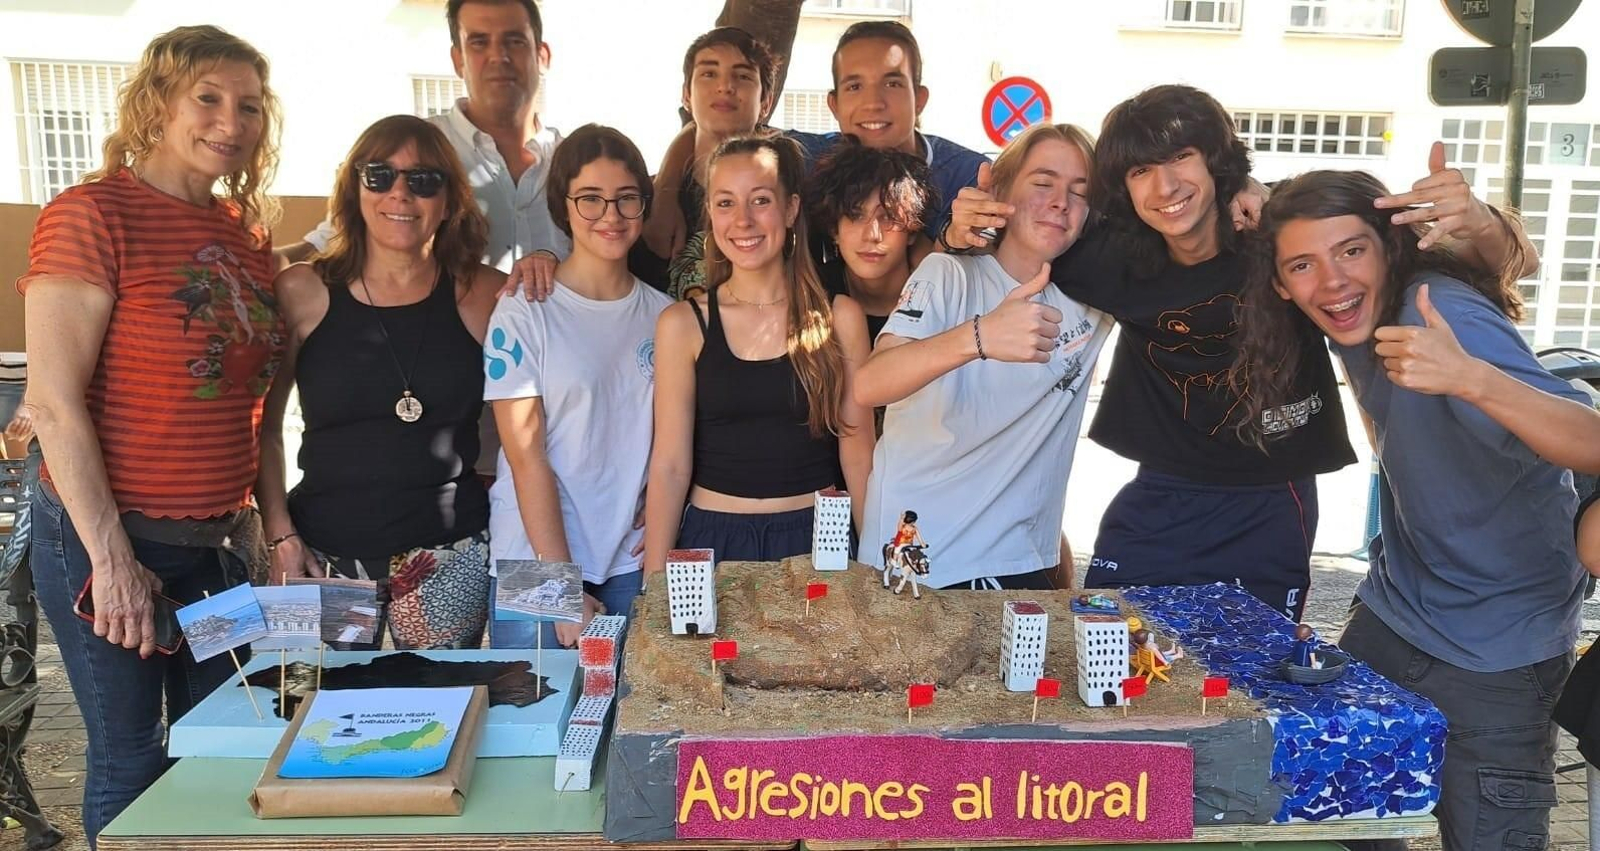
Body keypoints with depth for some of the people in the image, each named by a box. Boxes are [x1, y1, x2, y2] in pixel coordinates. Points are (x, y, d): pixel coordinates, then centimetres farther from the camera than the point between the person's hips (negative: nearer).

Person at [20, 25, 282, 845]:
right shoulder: (92, 213, -11)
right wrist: (111, 558, -17)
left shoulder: (248, 232, 9)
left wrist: (257, 517, 6)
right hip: (108, 539, -6)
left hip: (216, 543, 6)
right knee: (130, 761, 7)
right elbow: (53, 401, -15)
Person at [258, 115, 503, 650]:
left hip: (449, 556, 0)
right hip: (325, 557, 0)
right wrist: (281, 538, -2)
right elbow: (263, 426, 4)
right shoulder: (302, 293, -1)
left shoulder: (483, 296, -1)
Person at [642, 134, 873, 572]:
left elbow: (858, 455, 1)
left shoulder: (840, 318, -2)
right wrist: (654, 581, -6)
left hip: (815, 539, 1)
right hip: (713, 539, 0)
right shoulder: (682, 324, -4)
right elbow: (669, 466, -4)